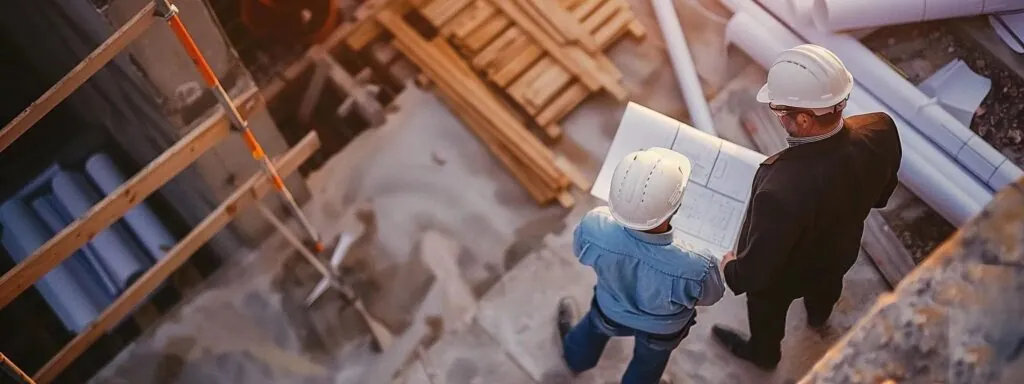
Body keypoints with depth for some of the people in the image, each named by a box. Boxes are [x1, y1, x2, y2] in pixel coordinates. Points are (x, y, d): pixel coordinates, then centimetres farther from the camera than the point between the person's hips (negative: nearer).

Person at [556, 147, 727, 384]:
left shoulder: (594, 229, -41)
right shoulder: (694, 270, -47)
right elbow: (709, 297, -20)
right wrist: (723, 268, 2)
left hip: (611, 313, 2)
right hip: (661, 331, -2)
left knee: (595, 327, 39)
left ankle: (576, 358, 71)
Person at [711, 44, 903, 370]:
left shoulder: (782, 189, -49)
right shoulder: (881, 129, -31)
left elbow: (758, 270, -32)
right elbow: (883, 189, -6)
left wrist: (732, 270, -10)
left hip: (785, 276, -5)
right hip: (841, 248, 5)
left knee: (767, 309, 31)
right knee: (827, 283, 39)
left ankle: (763, 352, 63)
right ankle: (819, 316, 73)